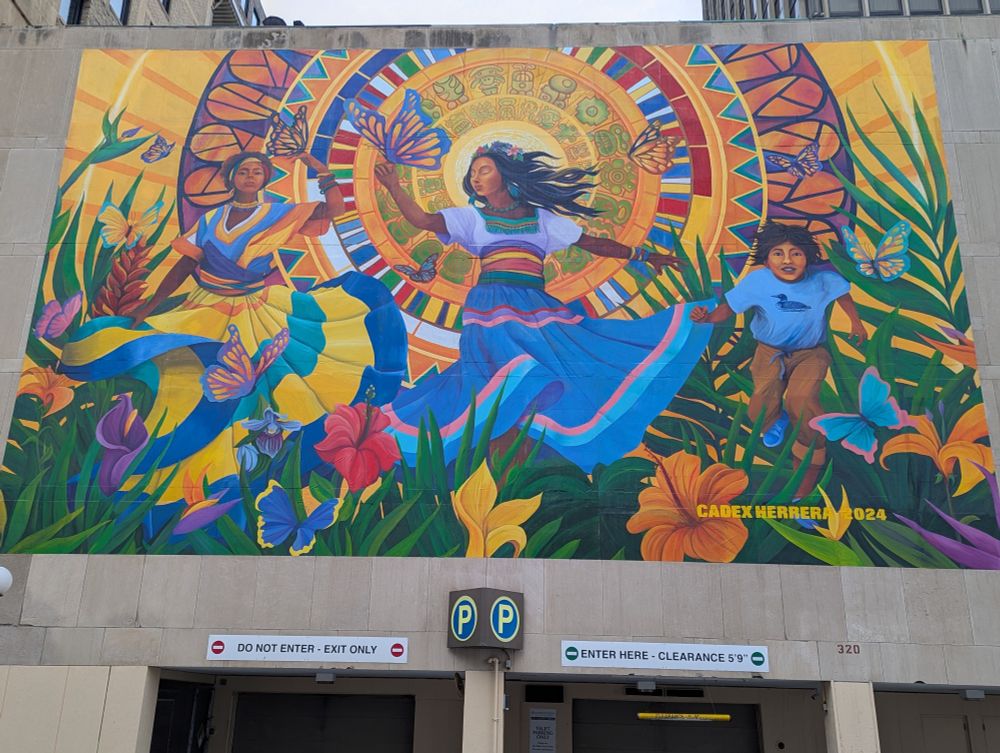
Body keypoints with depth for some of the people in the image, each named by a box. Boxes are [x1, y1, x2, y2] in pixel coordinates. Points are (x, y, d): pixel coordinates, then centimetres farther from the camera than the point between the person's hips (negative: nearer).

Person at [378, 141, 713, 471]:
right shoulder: (471, 217, 14)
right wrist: (394, 187, -10)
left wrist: (642, 255, 17)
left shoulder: (542, 218, 18)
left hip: (537, 307, 3)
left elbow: (592, 243, 19)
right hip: (492, 307, -3)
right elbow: (422, 220, 2)